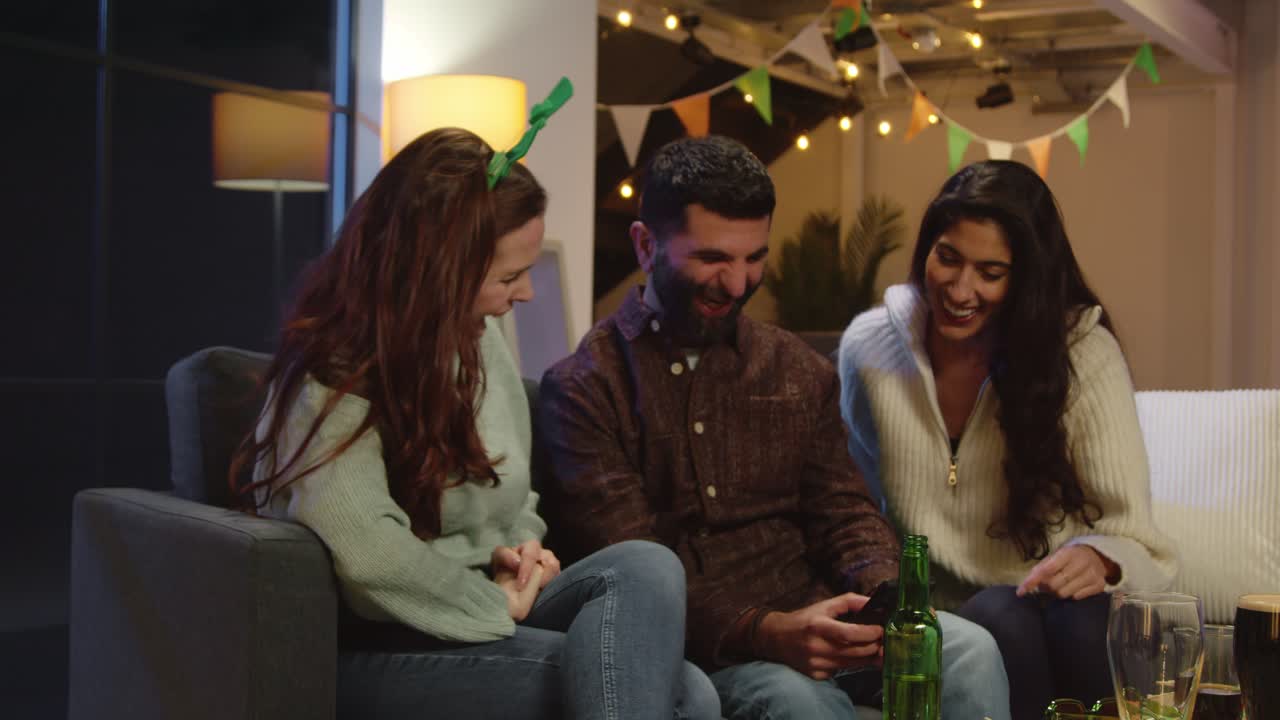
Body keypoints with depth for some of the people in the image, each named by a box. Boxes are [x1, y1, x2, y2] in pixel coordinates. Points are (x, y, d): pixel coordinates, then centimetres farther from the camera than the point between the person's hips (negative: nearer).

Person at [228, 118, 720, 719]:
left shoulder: (479, 336, 10)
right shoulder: (333, 378, -14)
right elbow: (370, 562, -29)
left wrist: (519, 547, 2)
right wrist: (495, 602, -16)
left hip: (478, 610, 8)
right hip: (371, 650, -8)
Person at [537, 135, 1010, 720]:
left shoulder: (800, 372, 16)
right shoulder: (583, 388, 0)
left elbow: (844, 513, 12)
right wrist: (764, 632, -26)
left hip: (809, 615, 5)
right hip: (691, 646, -4)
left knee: (969, 649, -22)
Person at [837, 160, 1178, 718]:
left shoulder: (1084, 351, -9)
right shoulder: (869, 347, -2)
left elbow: (1132, 535, -13)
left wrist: (1098, 559, -36)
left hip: (1055, 610, 0)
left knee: (1079, 615, -35)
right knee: (1002, 616, -33)